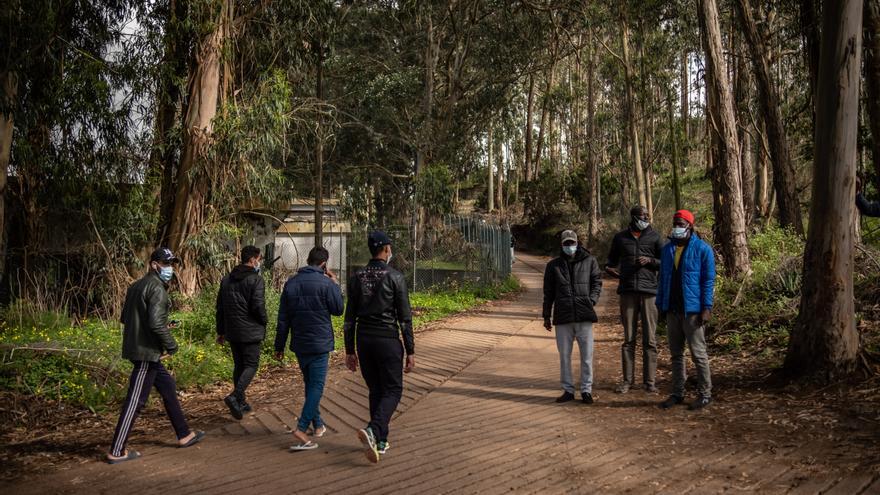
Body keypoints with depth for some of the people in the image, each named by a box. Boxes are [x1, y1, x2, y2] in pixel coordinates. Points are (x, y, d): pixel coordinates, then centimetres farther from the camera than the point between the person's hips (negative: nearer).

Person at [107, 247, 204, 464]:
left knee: (168, 387, 18)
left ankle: (184, 435, 27)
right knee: (136, 400, -4)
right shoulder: (157, 288, -15)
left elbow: (126, 317, 19)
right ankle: (117, 451, 3)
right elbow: (156, 323, -24)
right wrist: (171, 346, -11)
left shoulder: (137, 286, 14)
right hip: (147, 351, -10)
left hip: (137, 347, 10)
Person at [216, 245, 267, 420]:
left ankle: (240, 402, 19)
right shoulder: (255, 279, -12)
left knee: (238, 365, 15)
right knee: (251, 364, 0)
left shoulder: (226, 279, 12)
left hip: (232, 331, 7)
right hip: (250, 331, -7)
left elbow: (220, 307, 15)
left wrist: (221, 331, 20)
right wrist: (264, 322, 1)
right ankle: (235, 396, -18)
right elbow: (258, 306, -18)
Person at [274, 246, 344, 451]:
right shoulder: (326, 284, -12)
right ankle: (302, 428, -13)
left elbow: (283, 318, 5)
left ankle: (317, 425, 27)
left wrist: (279, 346, 11)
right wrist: (335, 285, 7)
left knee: (310, 384, 18)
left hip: (299, 344, 6)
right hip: (320, 343, -5)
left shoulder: (291, 283, 4)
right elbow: (338, 309, -2)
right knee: (316, 386, -2)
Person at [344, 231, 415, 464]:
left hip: (364, 340, 5)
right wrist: (410, 351, -4)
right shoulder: (394, 277, -8)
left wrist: (350, 350, 13)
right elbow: (405, 318, -8)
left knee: (375, 390, 16)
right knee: (393, 390, 4)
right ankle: (372, 430, -18)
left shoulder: (357, 277, 6)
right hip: (388, 340, -5)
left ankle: (380, 440, 19)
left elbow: (350, 317, 7)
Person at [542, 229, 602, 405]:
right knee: (564, 355, 7)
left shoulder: (590, 261, 7)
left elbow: (597, 282, 9)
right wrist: (546, 316, 11)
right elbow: (548, 293, 13)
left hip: (584, 316, -1)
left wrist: (592, 300, -8)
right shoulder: (553, 265, 10)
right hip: (562, 317, 1)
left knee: (587, 355, 0)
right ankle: (568, 390, 16)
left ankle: (586, 390, 10)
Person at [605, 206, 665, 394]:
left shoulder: (654, 237, 6)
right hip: (628, 291, 1)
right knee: (628, 338, 4)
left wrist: (650, 260, -10)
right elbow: (612, 258, 23)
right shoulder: (620, 237, 10)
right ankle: (628, 379, 11)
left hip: (649, 291, -1)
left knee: (650, 339, 0)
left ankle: (650, 380, 8)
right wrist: (609, 267, 1)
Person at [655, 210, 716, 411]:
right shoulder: (667, 249, 11)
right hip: (672, 310, 6)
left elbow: (708, 280, -8)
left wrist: (706, 308, -14)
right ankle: (677, 393, 20)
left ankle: (704, 394, 10)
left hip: (692, 310, -6)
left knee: (698, 353, 0)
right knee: (676, 354, 12)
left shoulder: (702, 249, -6)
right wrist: (660, 304, 12)